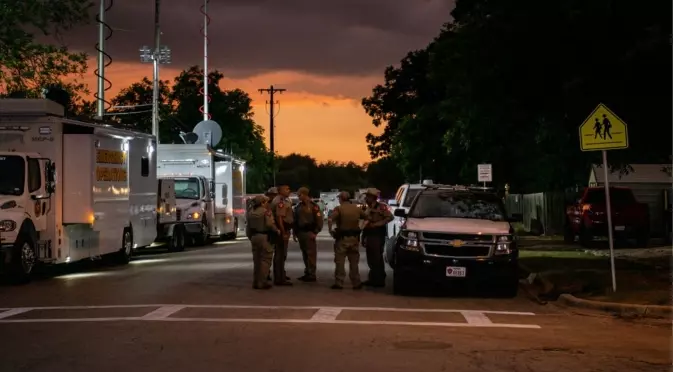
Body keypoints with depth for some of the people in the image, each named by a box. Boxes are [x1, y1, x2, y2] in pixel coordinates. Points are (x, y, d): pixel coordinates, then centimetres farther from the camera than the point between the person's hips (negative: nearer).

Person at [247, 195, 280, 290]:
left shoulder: (251, 213, 10)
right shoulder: (266, 211, -10)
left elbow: (248, 228, 13)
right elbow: (270, 224, -21)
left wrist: (250, 238, 23)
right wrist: (277, 230, -6)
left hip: (254, 237, 7)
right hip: (264, 237, -7)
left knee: (257, 260, 14)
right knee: (265, 259, -1)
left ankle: (255, 282, 17)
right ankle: (261, 282, -4)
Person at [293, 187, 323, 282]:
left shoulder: (313, 206, -5)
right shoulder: (298, 207, 15)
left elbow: (319, 220, -9)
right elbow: (295, 221, 21)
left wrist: (315, 232, -14)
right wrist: (294, 233, 16)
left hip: (309, 233, -7)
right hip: (300, 233, 7)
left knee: (311, 254, -7)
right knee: (304, 254, 10)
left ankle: (311, 274, -6)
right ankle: (307, 273, 15)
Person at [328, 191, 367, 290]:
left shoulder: (339, 209, -9)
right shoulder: (357, 209, 7)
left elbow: (330, 219, -23)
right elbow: (366, 217, 16)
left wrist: (330, 230, -10)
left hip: (342, 238, -4)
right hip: (355, 237, 5)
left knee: (340, 261, 2)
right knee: (354, 262, 13)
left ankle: (339, 283, 1)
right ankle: (356, 283, 16)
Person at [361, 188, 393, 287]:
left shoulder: (381, 207, -6)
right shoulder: (368, 209, 19)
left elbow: (390, 217, -17)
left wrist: (377, 224, -19)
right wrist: (363, 237, 16)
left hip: (378, 235, -8)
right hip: (369, 235, 8)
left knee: (377, 259, -7)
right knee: (371, 260, 9)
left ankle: (380, 280, -3)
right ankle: (373, 279, 16)